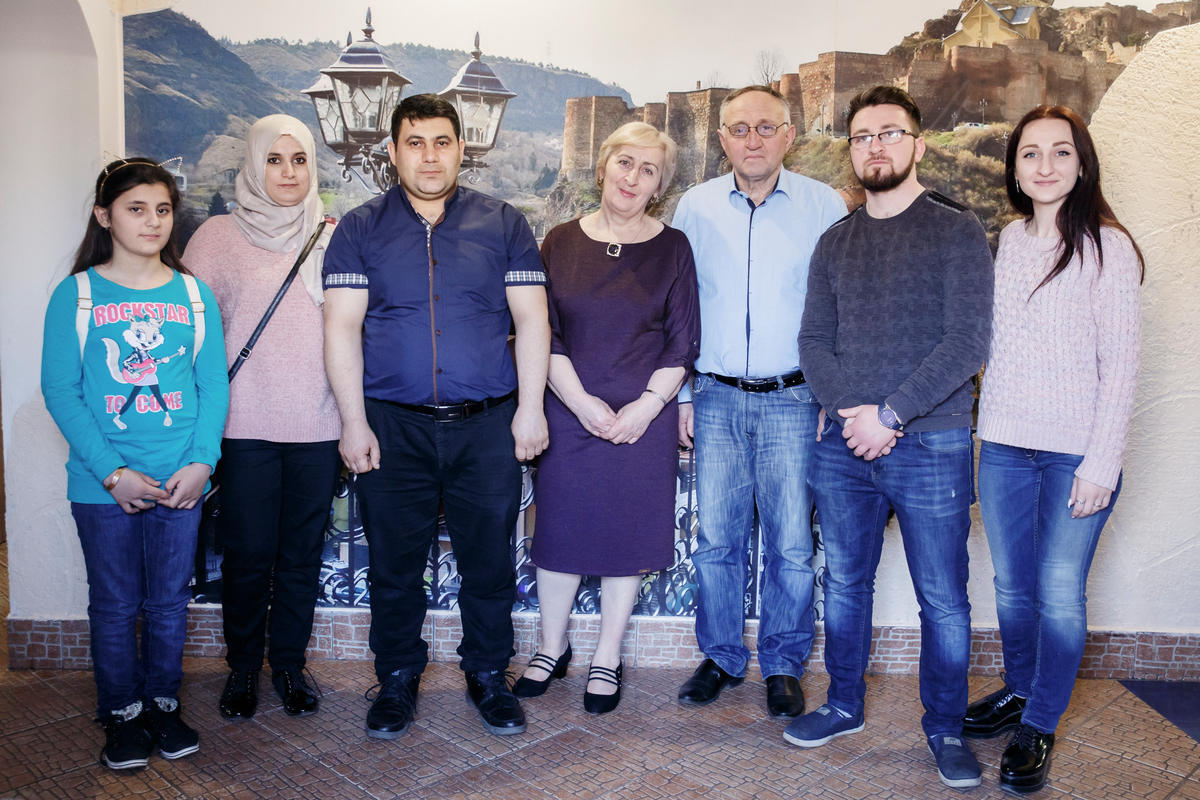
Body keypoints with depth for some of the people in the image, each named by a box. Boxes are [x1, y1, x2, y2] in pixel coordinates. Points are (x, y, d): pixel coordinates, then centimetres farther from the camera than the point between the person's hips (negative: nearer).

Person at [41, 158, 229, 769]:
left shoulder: (194, 295, 4)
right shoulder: (75, 295, -1)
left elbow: (213, 385, 2)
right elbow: (60, 392, -5)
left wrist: (201, 462, -10)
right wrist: (112, 472, -13)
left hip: (181, 480, 2)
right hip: (104, 484, -1)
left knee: (169, 600, 12)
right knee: (114, 604, 10)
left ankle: (163, 705, 30)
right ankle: (122, 714, 28)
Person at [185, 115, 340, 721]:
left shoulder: (333, 237, 8)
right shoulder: (218, 236, 4)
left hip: (318, 423, 2)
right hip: (246, 422, -1)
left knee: (303, 552, 9)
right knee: (248, 553, 4)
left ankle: (289, 665, 27)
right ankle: (242, 668, 25)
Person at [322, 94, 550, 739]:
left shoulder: (503, 225, 7)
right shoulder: (360, 229, 5)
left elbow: (531, 318, 4)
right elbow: (342, 327, 0)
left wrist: (530, 407, -3)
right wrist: (353, 420, -6)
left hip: (487, 425, 0)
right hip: (392, 426, 0)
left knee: (489, 560, 8)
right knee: (394, 564, 9)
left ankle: (488, 675, 28)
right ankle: (397, 680, 29)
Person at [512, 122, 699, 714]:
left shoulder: (672, 248, 3)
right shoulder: (561, 243, 5)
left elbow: (682, 343, 1)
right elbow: (545, 335, 0)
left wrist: (648, 405, -11)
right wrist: (581, 402, -11)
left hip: (643, 418, 0)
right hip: (569, 414, 1)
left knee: (627, 536, 6)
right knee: (560, 531, 8)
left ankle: (607, 660, 24)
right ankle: (552, 648, 29)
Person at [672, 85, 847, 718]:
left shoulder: (825, 207, 1)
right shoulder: (696, 208, 7)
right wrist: (680, 393, 8)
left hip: (793, 399, -1)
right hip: (716, 398, 2)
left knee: (791, 544, 2)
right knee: (716, 538, 7)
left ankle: (784, 665, 22)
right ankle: (721, 657, 26)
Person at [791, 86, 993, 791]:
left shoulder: (958, 231, -2)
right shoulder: (835, 243, 12)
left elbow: (968, 342, -12)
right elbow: (814, 341, 7)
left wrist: (891, 414, -16)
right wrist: (850, 409, -10)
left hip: (932, 446, -4)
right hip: (844, 443, 4)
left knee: (943, 598, 5)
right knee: (844, 584, 13)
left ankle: (946, 727, 24)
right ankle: (845, 705, 31)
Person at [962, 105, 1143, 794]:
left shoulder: (1108, 246, -6)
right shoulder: (1010, 240, 9)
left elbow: (1120, 364, -8)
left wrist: (1102, 462, -13)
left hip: (1076, 452, -4)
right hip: (1004, 446, 5)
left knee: (1060, 594, 1)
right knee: (1012, 586, 14)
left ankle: (1040, 726, 19)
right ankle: (1019, 691, 35)